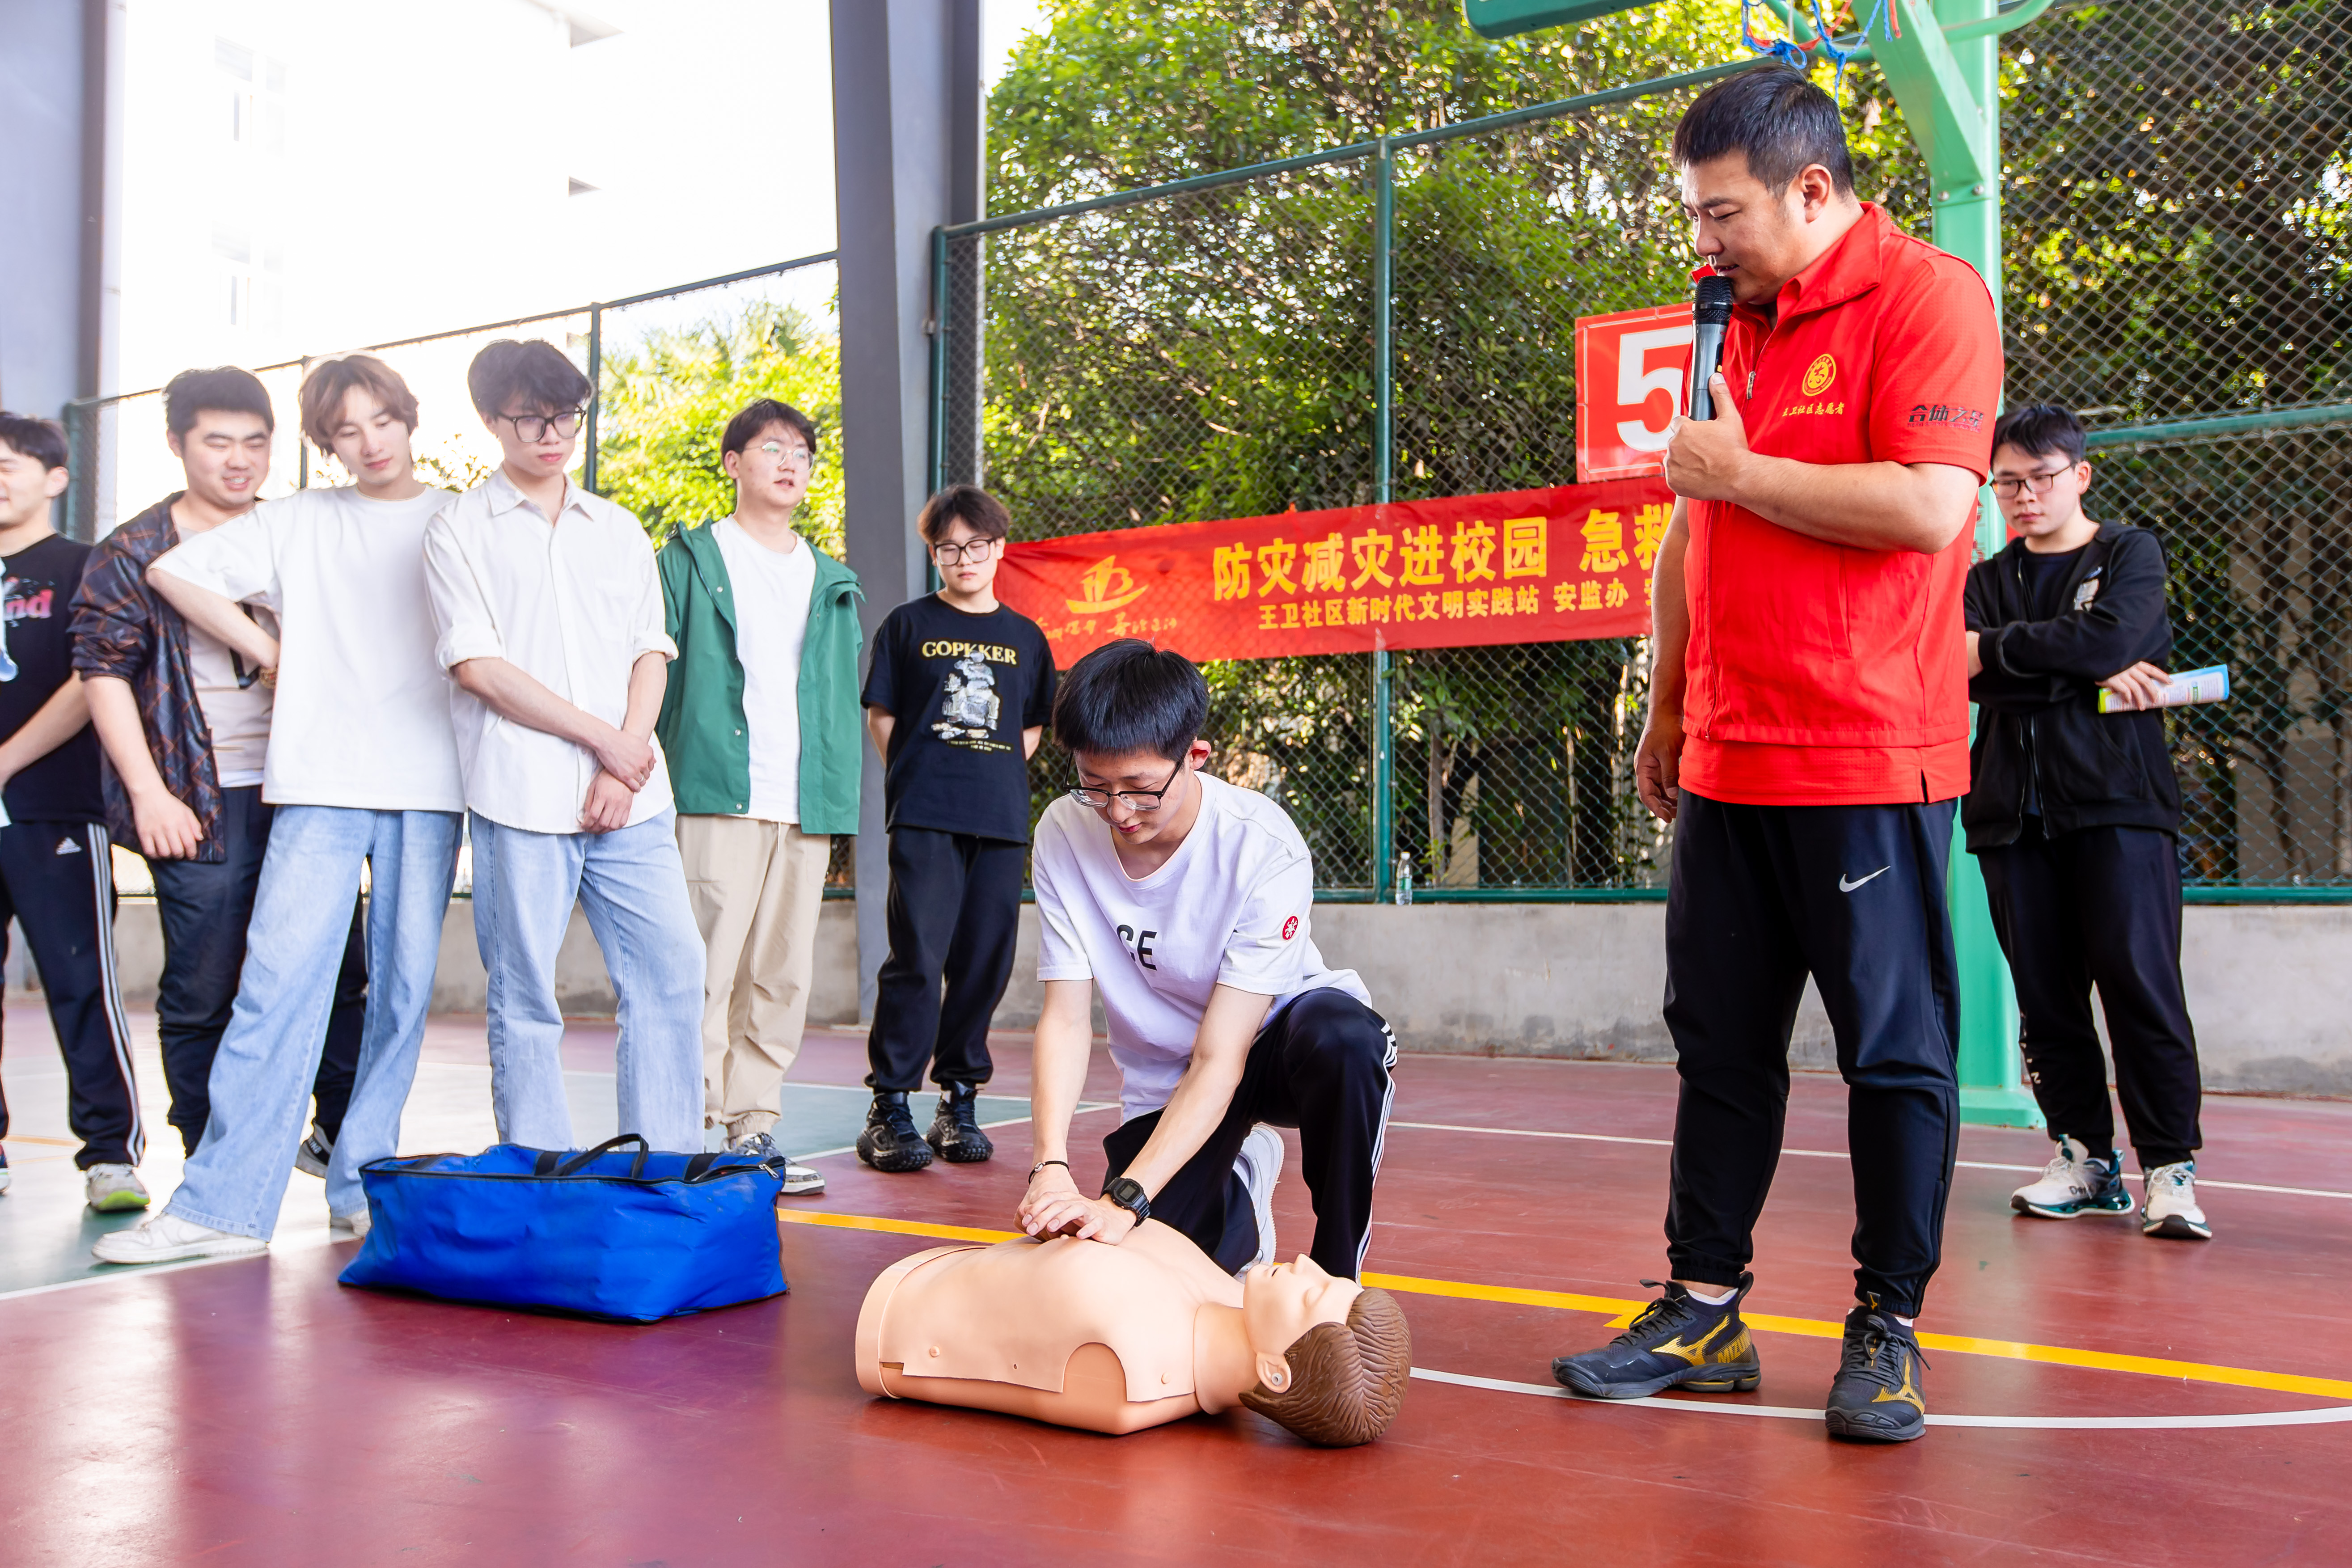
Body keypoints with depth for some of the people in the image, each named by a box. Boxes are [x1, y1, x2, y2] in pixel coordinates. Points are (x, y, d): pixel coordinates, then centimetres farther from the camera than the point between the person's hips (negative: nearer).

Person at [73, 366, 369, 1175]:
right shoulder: (133, 552, 2)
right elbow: (104, 673, -4)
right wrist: (148, 792, -12)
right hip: (202, 805, -3)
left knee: (342, 971, 5)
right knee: (202, 995, 3)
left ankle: (340, 1136, 20)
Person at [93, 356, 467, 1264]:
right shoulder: (299, 522, 12)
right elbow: (172, 572, 11)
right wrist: (271, 653, 7)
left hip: (428, 785, 0)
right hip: (321, 781, 0)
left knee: (404, 991, 1)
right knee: (279, 978, -9)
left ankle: (362, 1186, 11)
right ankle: (223, 1204, -7)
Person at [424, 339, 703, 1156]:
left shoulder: (620, 530, 17)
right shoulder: (460, 529, 5)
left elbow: (651, 654, 10)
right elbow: (478, 667, -5)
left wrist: (624, 768, -5)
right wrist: (601, 738, -8)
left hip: (632, 796, 4)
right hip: (520, 796, -4)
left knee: (672, 971, 0)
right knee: (525, 999, 0)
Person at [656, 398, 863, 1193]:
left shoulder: (832, 583, 21)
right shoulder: (692, 559, 8)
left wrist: (841, 801, 10)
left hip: (806, 803, 5)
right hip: (717, 797, -5)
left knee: (784, 976, 6)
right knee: (704, 970, -8)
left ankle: (753, 1128, 14)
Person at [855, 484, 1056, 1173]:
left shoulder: (1026, 637, 15)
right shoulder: (909, 624, 7)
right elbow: (882, 715, 8)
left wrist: (998, 780, 8)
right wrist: (919, 781, 1)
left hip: (1002, 820, 3)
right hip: (924, 819, -3)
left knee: (985, 963, 4)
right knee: (918, 957, -10)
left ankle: (960, 1101, 16)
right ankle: (889, 1108, -3)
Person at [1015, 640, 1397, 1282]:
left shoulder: (1265, 848, -30)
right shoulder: (1064, 834, -18)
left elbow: (1220, 1059, -32)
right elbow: (1066, 1020, -18)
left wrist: (1127, 1199, -41)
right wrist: (1050, 1167, -34)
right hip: (1161, 1079, 4)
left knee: (1344, 1042, -39)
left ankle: (1336, 1282, -16)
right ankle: (1240, 1180, 23)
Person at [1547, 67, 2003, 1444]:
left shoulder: (1927, 296, -6)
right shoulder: (1737, 327, 17)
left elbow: (1927, 507, -20)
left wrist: (1736, 472, -10)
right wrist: (1670, 705, 21)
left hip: (1870, 761, -7)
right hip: (1728, 759, 8)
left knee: (1895, 1049, 3)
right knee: (1719, 1043, 9)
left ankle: (1889, 1330, 15)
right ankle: (1704, 1312, 18)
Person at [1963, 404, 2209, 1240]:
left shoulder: (2130, 552, 9)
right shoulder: (1987, 580, 18)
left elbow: (2110, 637, -12)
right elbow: (1969, 675, -1)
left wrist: (1997, 648, -4)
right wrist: (2088, 677, -10)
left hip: (2117, 801, -3)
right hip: (2013, 810, 4)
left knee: (2139, 981, -10)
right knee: (2044, 993, 4)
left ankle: (2171, 1167, -3)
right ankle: (2086, 1159, 13)